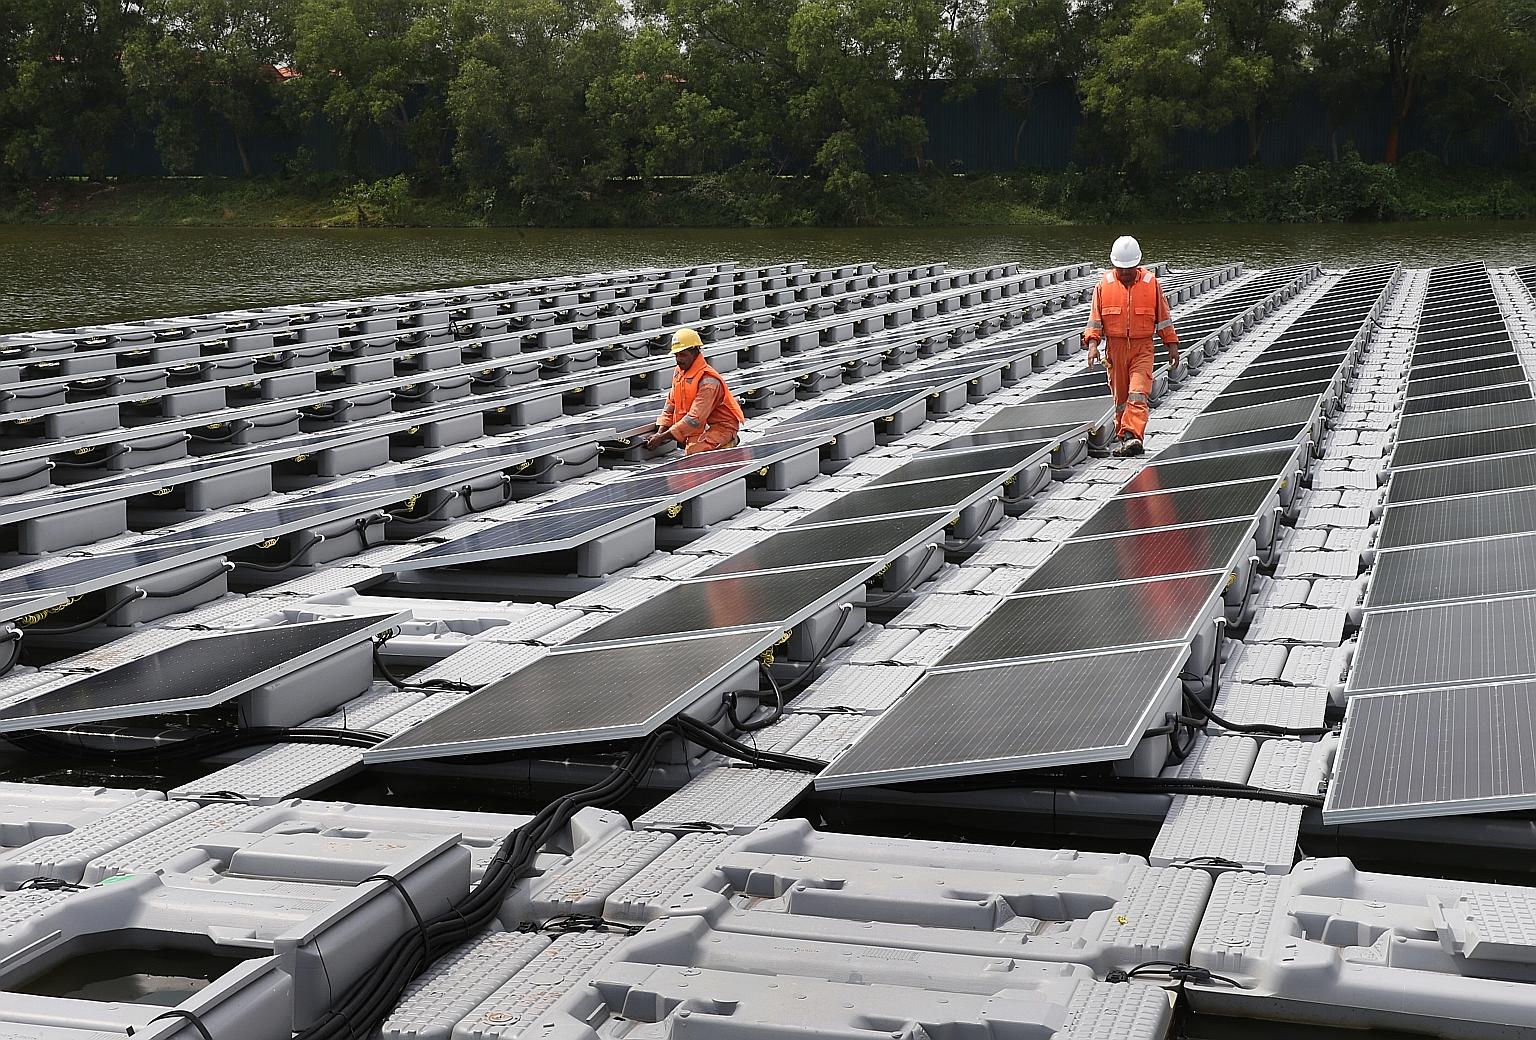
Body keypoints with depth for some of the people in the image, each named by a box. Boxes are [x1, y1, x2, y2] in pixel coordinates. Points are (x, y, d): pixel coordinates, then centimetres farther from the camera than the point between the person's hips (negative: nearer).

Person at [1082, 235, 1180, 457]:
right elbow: (1095, 318, 5)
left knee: (1138, 394, -16)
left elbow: (1163, 317, 9)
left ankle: (1131, 436, -25)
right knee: (1120, 397, 7)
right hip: (1115, 348, 2)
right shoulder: (1104, 285, 3)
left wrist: (1172, 345, 8)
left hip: (1142, 347, -2)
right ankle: (1122, 435, 18)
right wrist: (1092, 344, -8)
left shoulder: (1151, 283, 2)